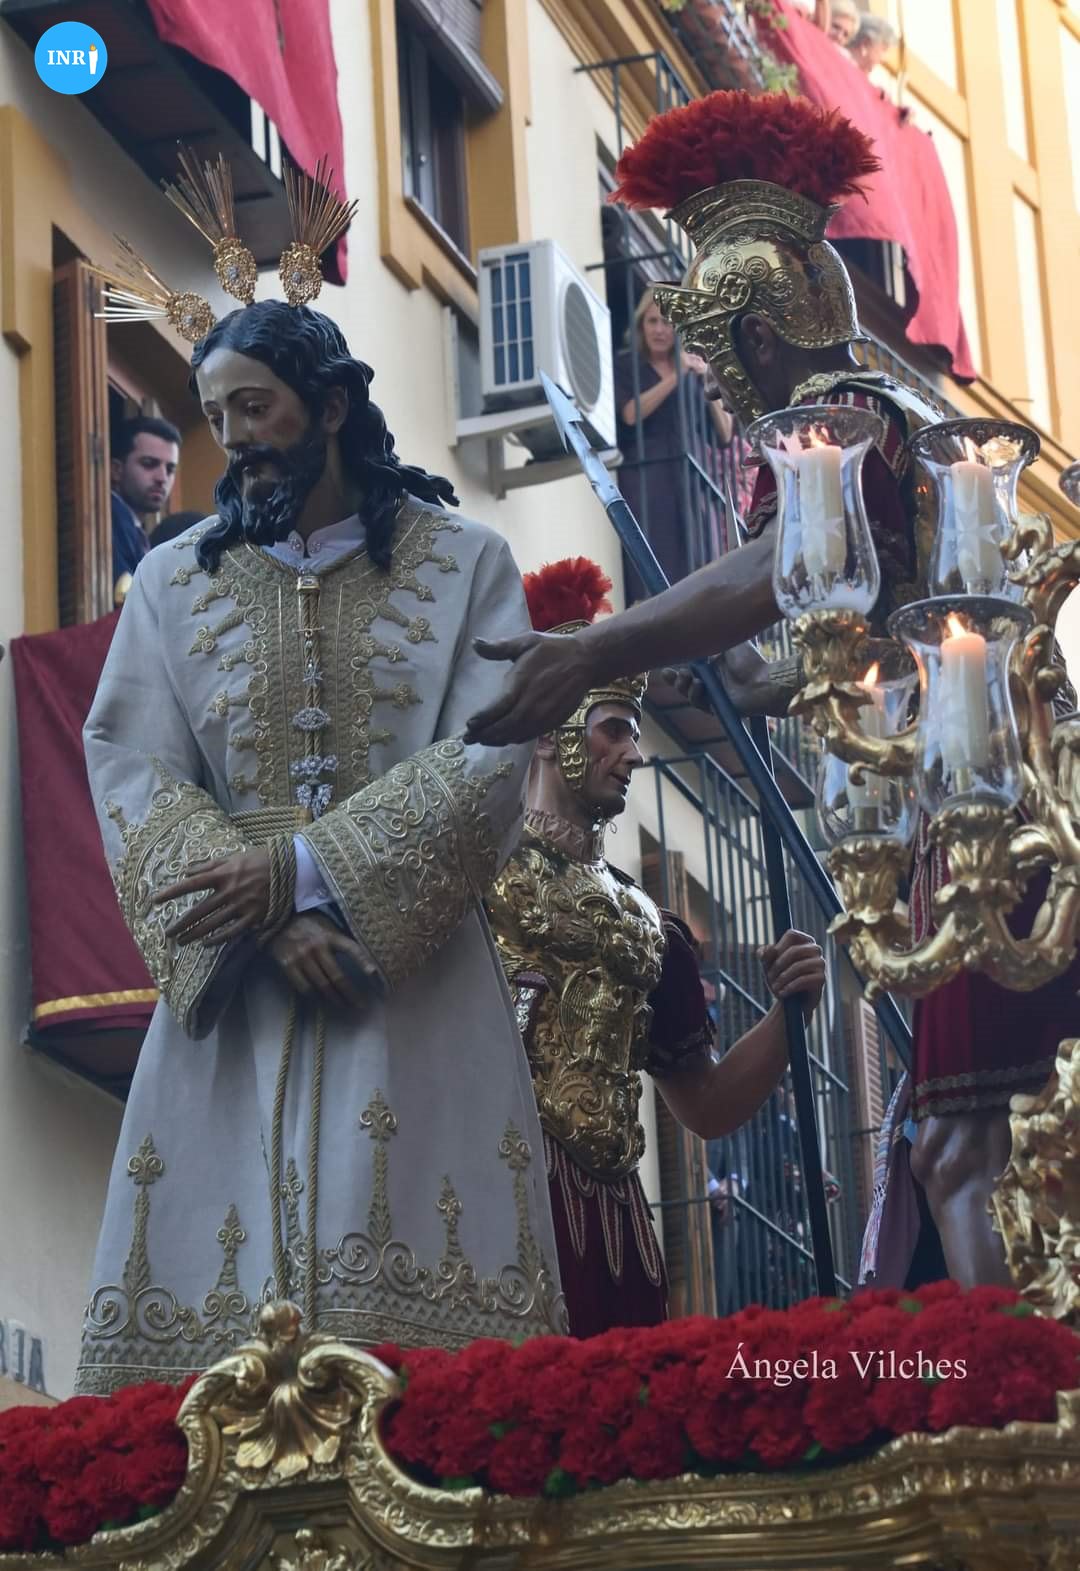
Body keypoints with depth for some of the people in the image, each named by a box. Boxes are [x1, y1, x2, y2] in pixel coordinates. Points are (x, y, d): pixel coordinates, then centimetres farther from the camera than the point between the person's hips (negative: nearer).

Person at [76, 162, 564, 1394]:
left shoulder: (462, 564, 7)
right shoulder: (175, 581, 12)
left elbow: (487, 761, -4)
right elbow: (130, 772, 1)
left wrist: (306, 869, -15)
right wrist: (263, 915, -14)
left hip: (414, 980, -1)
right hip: (229, 989, 2)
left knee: (411, 1288, -9)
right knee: (223, 1290, -5)